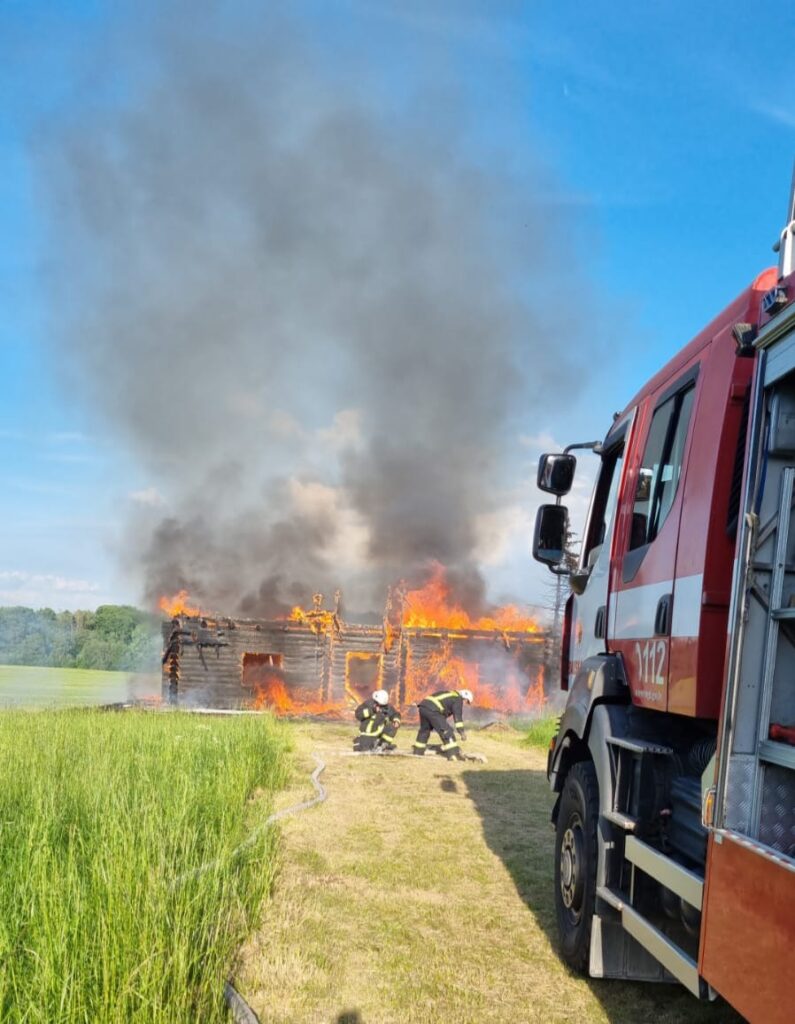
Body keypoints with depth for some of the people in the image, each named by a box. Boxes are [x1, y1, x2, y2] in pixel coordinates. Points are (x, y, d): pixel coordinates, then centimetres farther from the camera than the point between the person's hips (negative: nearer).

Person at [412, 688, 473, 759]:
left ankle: (417, 752, 37)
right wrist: (461, 732, -2)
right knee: (447, 731, -3)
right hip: (432, 710, -9)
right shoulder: (458, 698, 8)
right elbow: (458, 716, -2)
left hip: (423, 706, 9)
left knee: (424, 730, 27)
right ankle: (453, 755, -4)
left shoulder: (449, 695, 34)